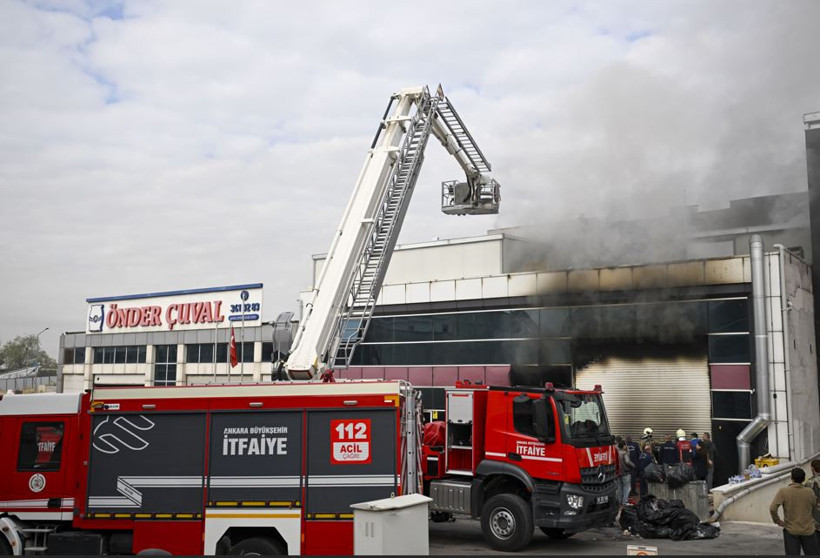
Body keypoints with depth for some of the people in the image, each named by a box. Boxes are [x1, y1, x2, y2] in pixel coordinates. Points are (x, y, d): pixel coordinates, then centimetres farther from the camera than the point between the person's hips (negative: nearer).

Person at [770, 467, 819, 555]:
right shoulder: (810, 492, -5)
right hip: (808, 530, 2)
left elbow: (772, 508, -20)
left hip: (791, 530, -2)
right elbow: (814, 508, 7)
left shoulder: (783, 491, -12)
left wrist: (777, 521, -5)